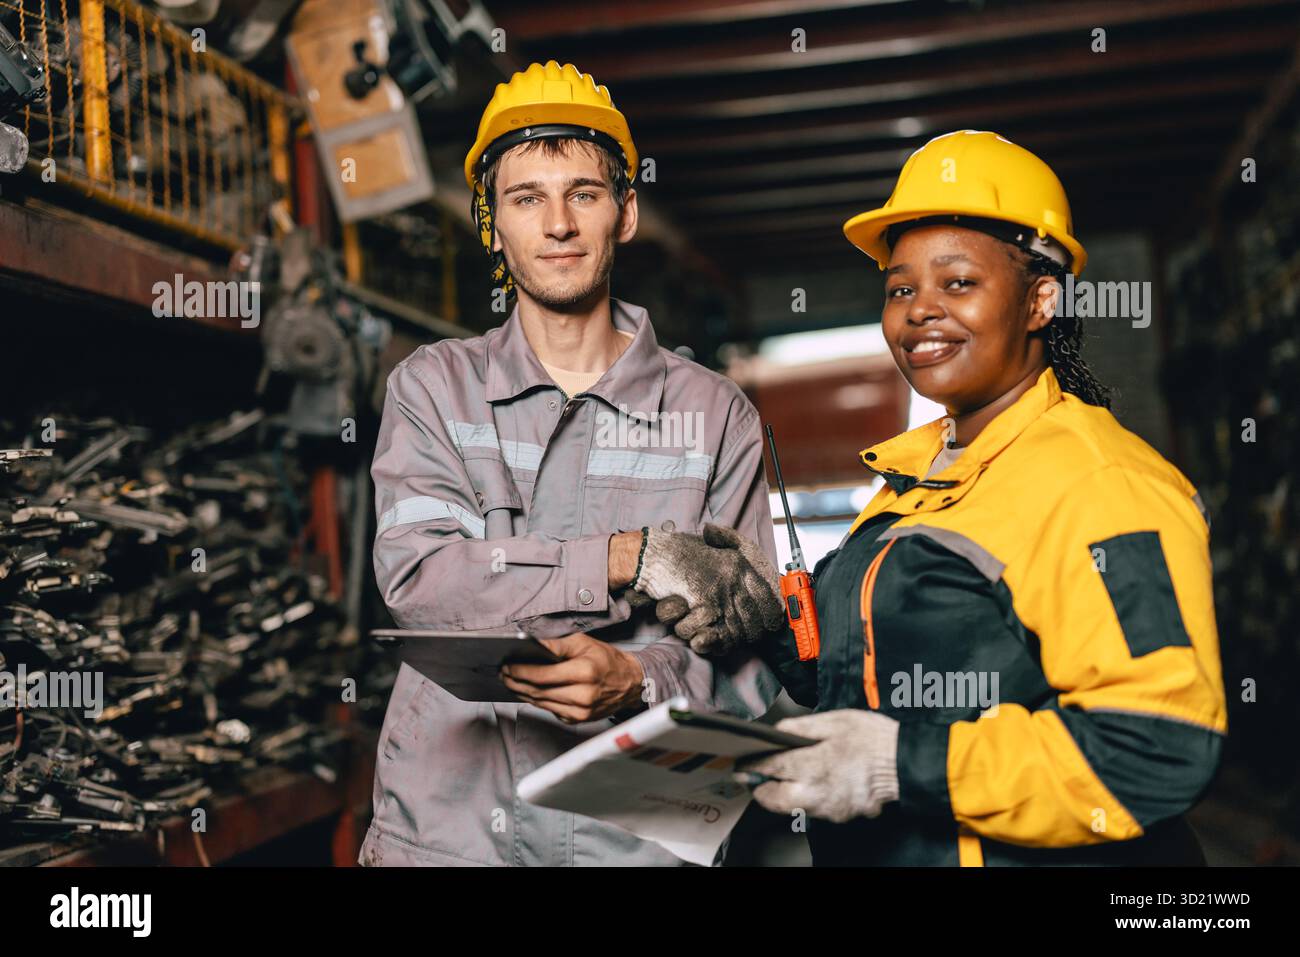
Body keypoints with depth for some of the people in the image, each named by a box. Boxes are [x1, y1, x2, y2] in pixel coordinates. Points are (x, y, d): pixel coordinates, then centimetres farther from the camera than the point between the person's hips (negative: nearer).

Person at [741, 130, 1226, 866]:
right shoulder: (916, 471, 7)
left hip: (1025, 854, -8)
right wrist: (763, 632, -3)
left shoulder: (1103, 484, -20)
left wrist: (907, 765, -30)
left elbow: (1160, 752, -27)